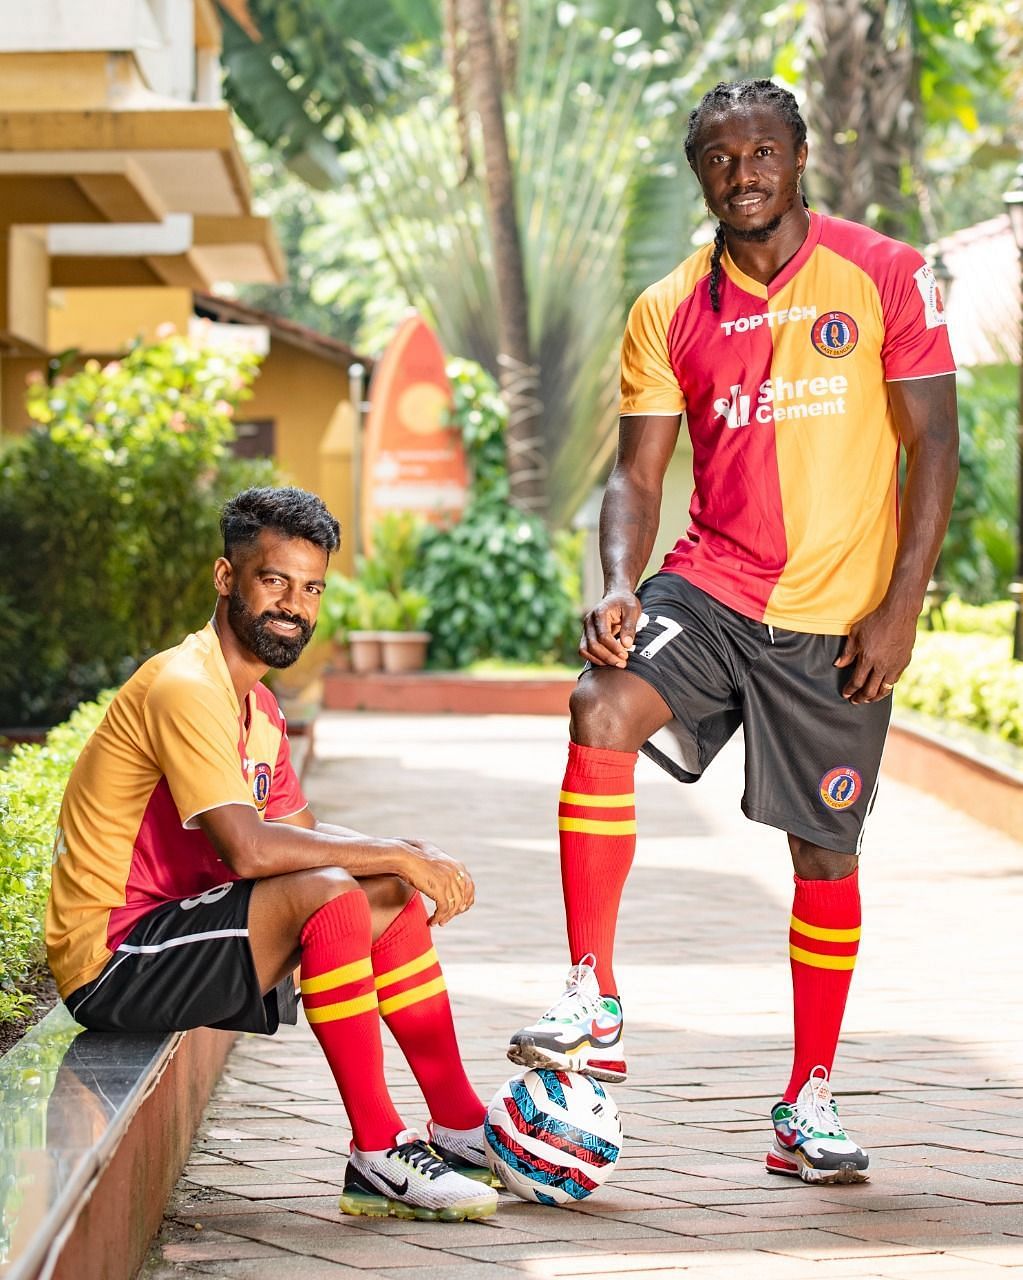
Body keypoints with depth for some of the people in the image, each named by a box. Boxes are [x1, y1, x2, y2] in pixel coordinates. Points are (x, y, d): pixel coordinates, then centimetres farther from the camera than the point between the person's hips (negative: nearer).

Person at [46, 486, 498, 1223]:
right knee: (330, 893, -27)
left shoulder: (257, 705, 14)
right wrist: (399, 855, -21)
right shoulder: (187, 687, -18)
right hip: (111, 963, -10)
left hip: (178, 933, 10)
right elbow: (248, 849, -28)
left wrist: (415, 861, -5)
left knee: (393, 895, 7)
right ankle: (378, 1156, -22)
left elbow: (302, 832, 14)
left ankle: (463, 1129, 9)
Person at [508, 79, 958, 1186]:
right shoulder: (668, 312, 6)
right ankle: (593, 1004, -24)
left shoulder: (884, 275, -2)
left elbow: (934, 443, -3)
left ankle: (810, 1104, 21)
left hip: (837, 617, -1)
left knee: (825, 852, 6)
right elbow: (635, 475, 6)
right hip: (711, 585, 2)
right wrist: (619, 587, -14)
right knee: (602, 710, -27)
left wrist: (901, 607, -11)